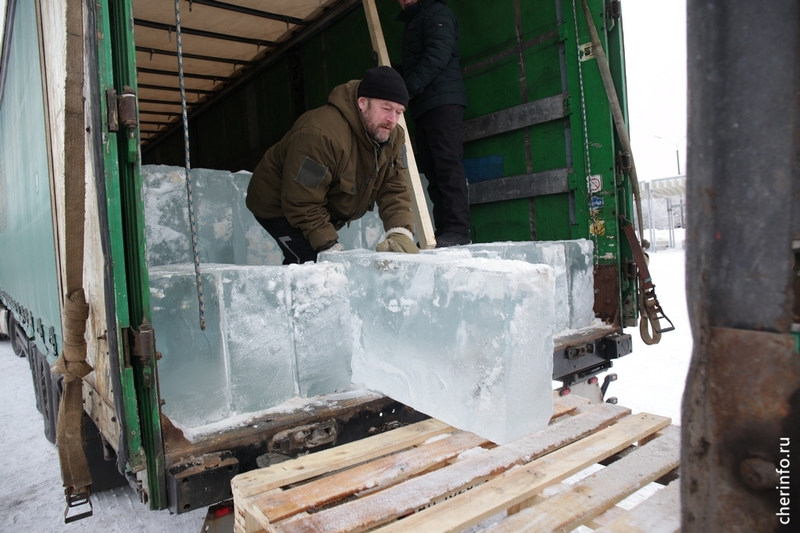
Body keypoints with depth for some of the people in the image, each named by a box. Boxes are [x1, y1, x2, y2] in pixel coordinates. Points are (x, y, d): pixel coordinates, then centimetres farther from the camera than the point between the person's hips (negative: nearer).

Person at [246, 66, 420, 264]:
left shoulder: (393, 137, -11)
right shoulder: (321, 135, -36)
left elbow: (395, 191, -15)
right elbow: (303, 204, -33)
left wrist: (401, 233, -32)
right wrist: (330, 248, -34)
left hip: (324, 213, 8)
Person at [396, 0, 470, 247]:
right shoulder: (412, 23, 31)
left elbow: (439, 53, -14)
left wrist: (409, 87, -21)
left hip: (442, 100, -9)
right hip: (424, 105, 9)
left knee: (447, 164, -16)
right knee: (431, 168, 1)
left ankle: (457, 230, -20)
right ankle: (443, 230, -1)